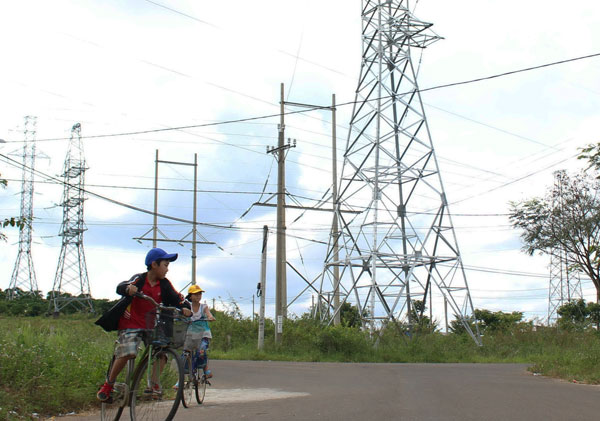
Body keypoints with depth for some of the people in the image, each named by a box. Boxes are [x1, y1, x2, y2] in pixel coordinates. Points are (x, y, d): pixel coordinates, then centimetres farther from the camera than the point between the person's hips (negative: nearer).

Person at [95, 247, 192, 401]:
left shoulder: (164, 284, 1)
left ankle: (154, 384, 6)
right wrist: (128, 288, -50)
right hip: (130, 324, -4)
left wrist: (185, 308, -24)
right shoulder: (139, 279, -11)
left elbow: (177, 298, -2)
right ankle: (108, 384, 0)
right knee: (127, 353, -22)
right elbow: (120, 287, -26)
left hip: (151, 325, 4)